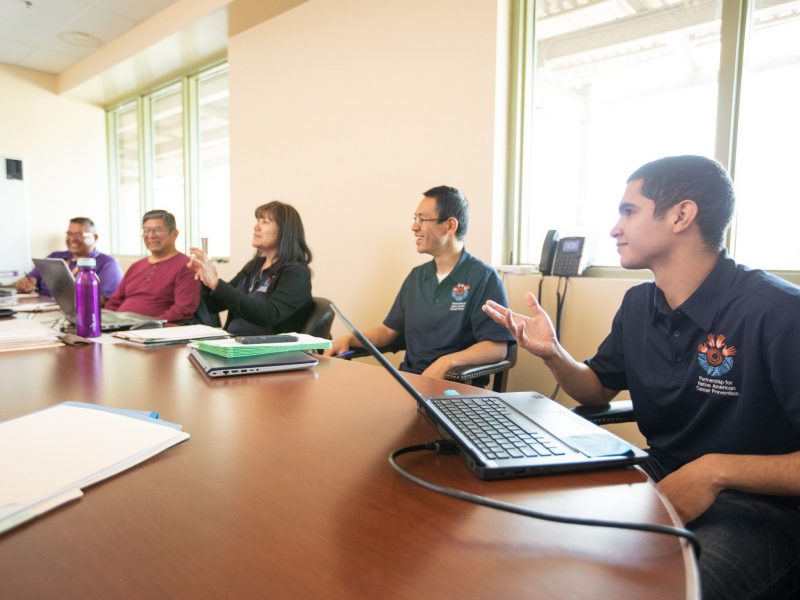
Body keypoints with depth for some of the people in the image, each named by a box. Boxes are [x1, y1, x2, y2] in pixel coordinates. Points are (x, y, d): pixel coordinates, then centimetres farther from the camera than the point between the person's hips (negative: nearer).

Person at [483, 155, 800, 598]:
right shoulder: (638, 304, 3)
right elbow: (598, 391, 14)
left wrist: (719, 469, -30)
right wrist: (552, 353, -5)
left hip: (762, 505, -6)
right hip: (663, 479, 7)